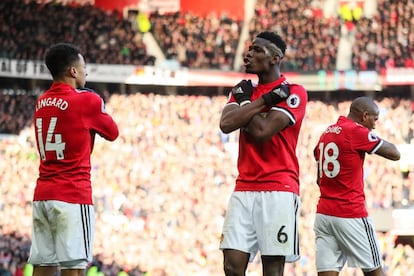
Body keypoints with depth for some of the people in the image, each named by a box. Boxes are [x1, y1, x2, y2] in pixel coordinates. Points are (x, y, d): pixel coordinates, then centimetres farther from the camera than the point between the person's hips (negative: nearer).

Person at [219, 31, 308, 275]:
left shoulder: (293, 92, -4)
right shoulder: (245, 90, 16)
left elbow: (262, 131, -16)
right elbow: (226, 124, -4)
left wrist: (246, 104, -1)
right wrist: (264, 100, -7)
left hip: (279, 190, -6)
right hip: (244, 189, 6)